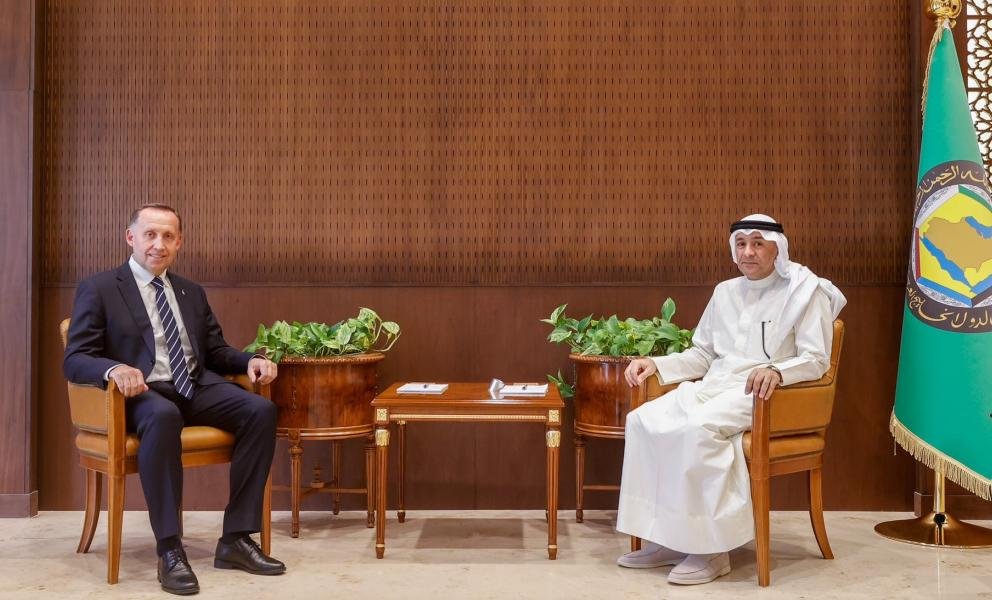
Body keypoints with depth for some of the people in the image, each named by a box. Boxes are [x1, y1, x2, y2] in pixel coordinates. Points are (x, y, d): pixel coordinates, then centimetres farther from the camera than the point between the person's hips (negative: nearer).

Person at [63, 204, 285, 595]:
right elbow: (74, 360, -5)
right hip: (142, 392, -5)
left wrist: (250, 360, -2)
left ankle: (236, 539, -18)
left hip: (196, 388, 5)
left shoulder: (192, 293, 20)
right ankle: (169, 550, -32)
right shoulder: (98, 289, 3)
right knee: (163, 416, -41)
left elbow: (215, 351, 21)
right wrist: (114, 368, -28)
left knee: (261, 410, -23)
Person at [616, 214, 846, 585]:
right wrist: (655, 364, 5)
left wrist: (777, 371, -31)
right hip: (713, 385, 7)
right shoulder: (725, 292, 20)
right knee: (643, 420, -18)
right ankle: (668, 539, -15)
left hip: (760, 394, -7)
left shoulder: (805, 291, -1)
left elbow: (816, 359, -10)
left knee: (697, 429, -35)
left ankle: (711, 548, -26)